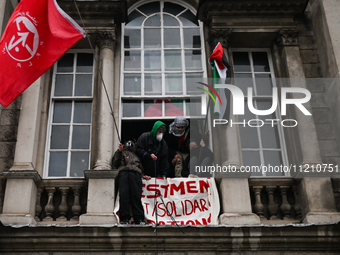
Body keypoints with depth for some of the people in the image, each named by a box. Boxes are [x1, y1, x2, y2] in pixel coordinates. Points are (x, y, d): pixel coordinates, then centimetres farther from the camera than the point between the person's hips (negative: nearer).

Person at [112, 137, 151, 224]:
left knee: (136, 196, -16)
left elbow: (141, 167, 31)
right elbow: (115, 164, 17)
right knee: (123, 195, -19)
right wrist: (119, 151, 8)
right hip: (123, 172, -1)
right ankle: (125, 218, -22)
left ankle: (139, 219, -22)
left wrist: (143, 176, 12)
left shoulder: (136, 155, 40)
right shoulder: (122, 152, 34)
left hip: (135, 173, 1)